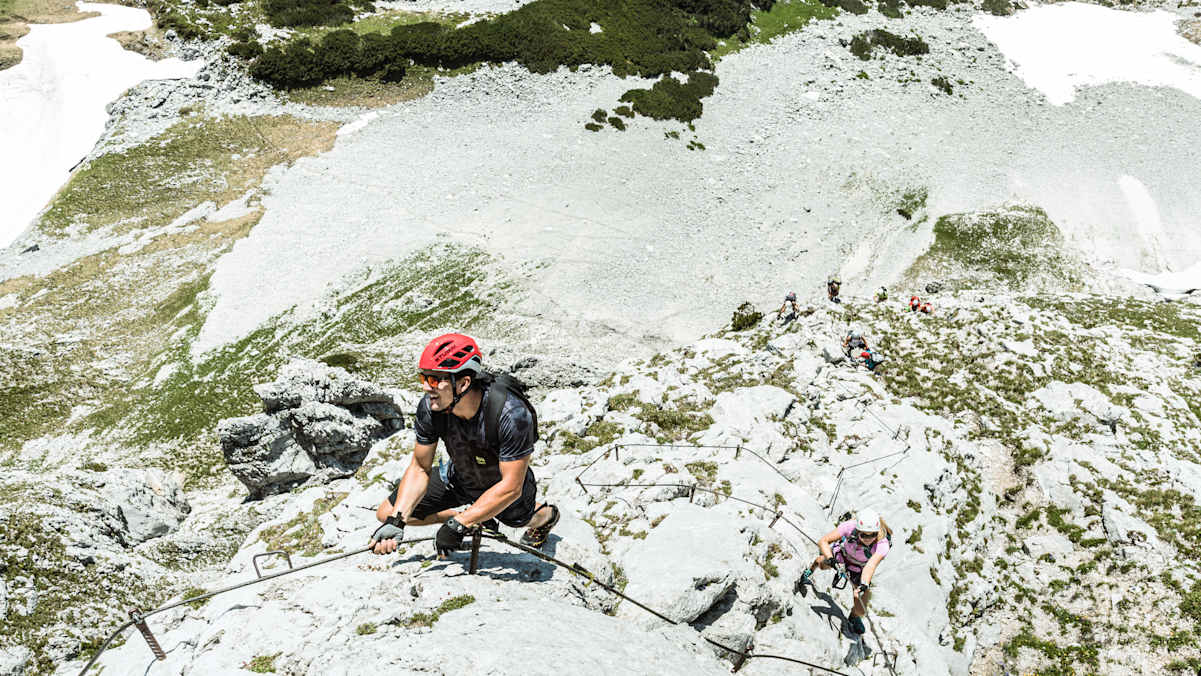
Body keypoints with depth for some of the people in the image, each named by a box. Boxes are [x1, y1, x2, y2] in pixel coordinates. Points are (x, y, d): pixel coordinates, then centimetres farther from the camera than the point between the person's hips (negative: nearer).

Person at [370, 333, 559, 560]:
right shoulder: (429, 408, -27)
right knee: (387, 514, -1)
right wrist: (395, 521, -28)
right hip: (459, 479, 4)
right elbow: (419, 469, -14)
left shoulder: (513, 415, -41)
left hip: (503, 485, -3)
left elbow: (510, 488, -33)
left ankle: (547, 516, 46)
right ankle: (474, 520, 17)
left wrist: (457, 525, -35)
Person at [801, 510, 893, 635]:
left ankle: (854, 616, 36)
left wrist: (864, 585, -70)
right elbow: (823, 541, -37)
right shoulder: (851, 526, -39)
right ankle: (811, 568, 22)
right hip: (843, 552, 2)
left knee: (861, 611, -5)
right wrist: (830, 559, -53)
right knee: (823, 564, -19)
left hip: (860, 569, -2)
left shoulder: (882, 545, -40)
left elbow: (871, 565, -54)